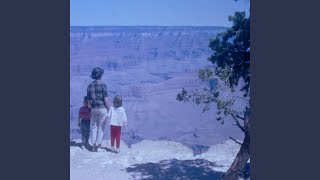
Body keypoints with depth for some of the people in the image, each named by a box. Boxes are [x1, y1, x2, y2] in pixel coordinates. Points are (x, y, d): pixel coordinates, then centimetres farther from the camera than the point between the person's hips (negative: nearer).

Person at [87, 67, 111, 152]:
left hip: (94, 109, 5)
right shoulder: (102, 84, -12)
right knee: (101, 128, 4)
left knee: (94, 127, 12)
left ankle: (94, 146, 12)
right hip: (102, 108, -4)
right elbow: (106, 99, -14)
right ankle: (98, 145, 6)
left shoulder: (90, 86, 4)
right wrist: (109, 109, -4)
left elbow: (89, 100, 8)